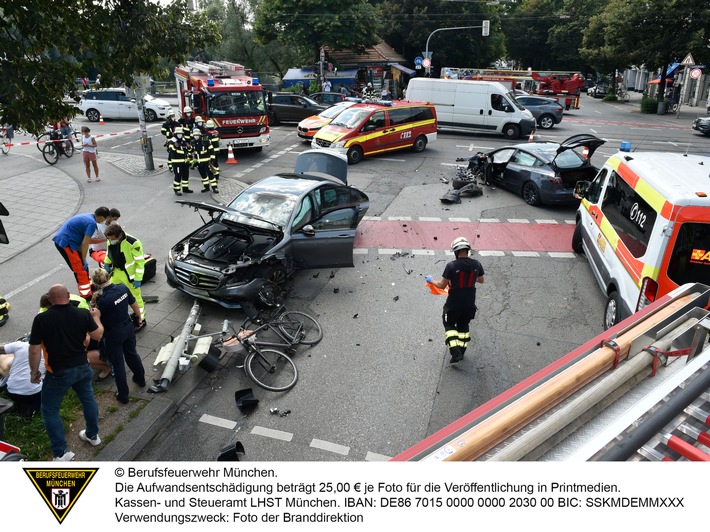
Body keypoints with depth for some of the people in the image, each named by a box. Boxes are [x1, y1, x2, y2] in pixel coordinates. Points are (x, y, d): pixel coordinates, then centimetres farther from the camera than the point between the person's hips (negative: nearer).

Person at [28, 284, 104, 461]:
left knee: (50, 411, 12)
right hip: (82, 367, 4)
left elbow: (34, 350, -15)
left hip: (58, 373, -4)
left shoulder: (41, 319, -18)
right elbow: (98, 335, 2)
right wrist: (96, 317, 19)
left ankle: (61, 452, 13)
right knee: (88, 400, 24)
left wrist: (34, 371, 0)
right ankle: (93, 435, 41)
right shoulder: (83, 314, -10)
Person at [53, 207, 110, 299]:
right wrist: (84, 259, -6)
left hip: (61, 240, 9)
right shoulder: (92, 223, -16)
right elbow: (85, 243, -16)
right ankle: (86, 295, 4)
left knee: (83, 267, 20)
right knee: (80, 269, -2)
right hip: (65, 243, -9)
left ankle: (87, 287, 35)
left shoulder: (87, 216, 13)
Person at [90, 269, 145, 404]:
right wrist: (139, 317, 19)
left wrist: (93, 301, -14)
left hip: (114, 334, -6)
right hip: (128, 327, 6)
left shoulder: (103, 300, -29)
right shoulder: (122, 288, -12)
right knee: (132, 354, 28)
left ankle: (123, 395, 23)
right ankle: (140, 378, 48)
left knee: (117, 363, 10)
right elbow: (134, 305, 3)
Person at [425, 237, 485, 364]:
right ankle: (461, 352, 32)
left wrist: (431, 280, 4)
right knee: (463, 326, 23)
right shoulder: (476, 264, -7)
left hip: (454, 303, -4)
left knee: (449, 325, 15)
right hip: (470, 303, 4)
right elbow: (481, 280, 11)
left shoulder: (451, 266, -20)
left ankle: (455, 353, 4)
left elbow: (442, 285, -14)